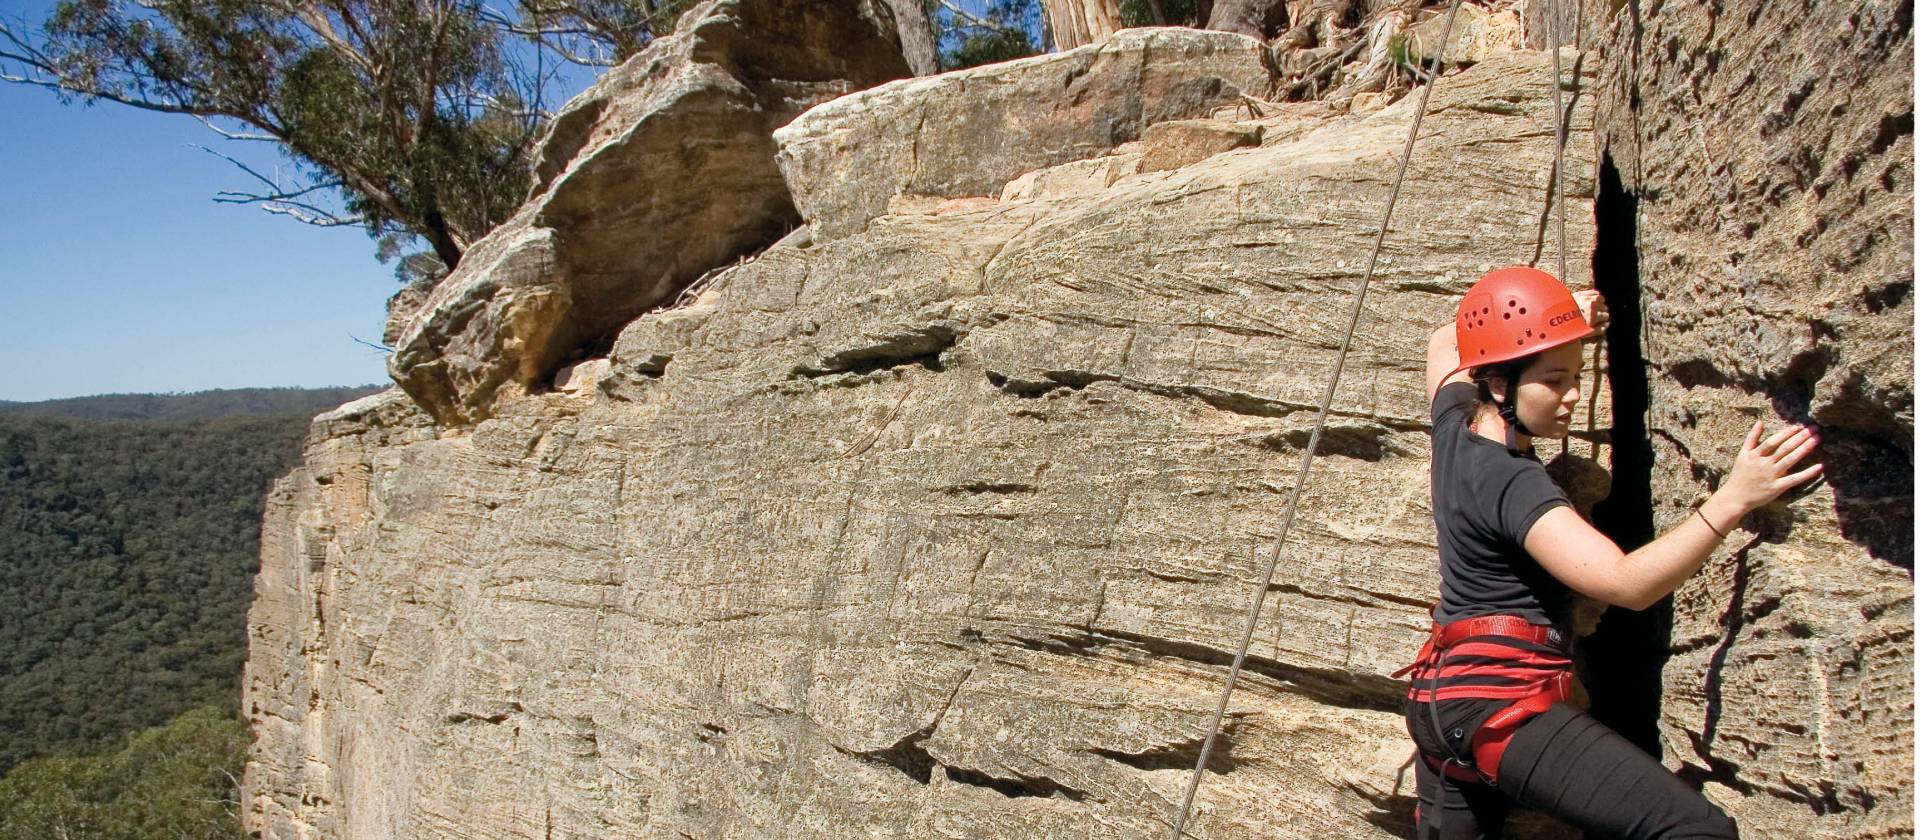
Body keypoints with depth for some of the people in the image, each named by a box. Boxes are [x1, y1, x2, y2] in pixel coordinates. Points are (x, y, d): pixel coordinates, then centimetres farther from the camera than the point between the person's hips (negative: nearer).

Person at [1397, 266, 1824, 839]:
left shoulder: (1456, 421, 5)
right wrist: (1733, 499, -33)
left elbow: (1445, 342, 28)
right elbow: (1628, 583, -27)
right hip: (1500, 704, -10)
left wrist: (1557, 319, 21)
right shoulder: (1511, 482, -19)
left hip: (1445, 694, 10)